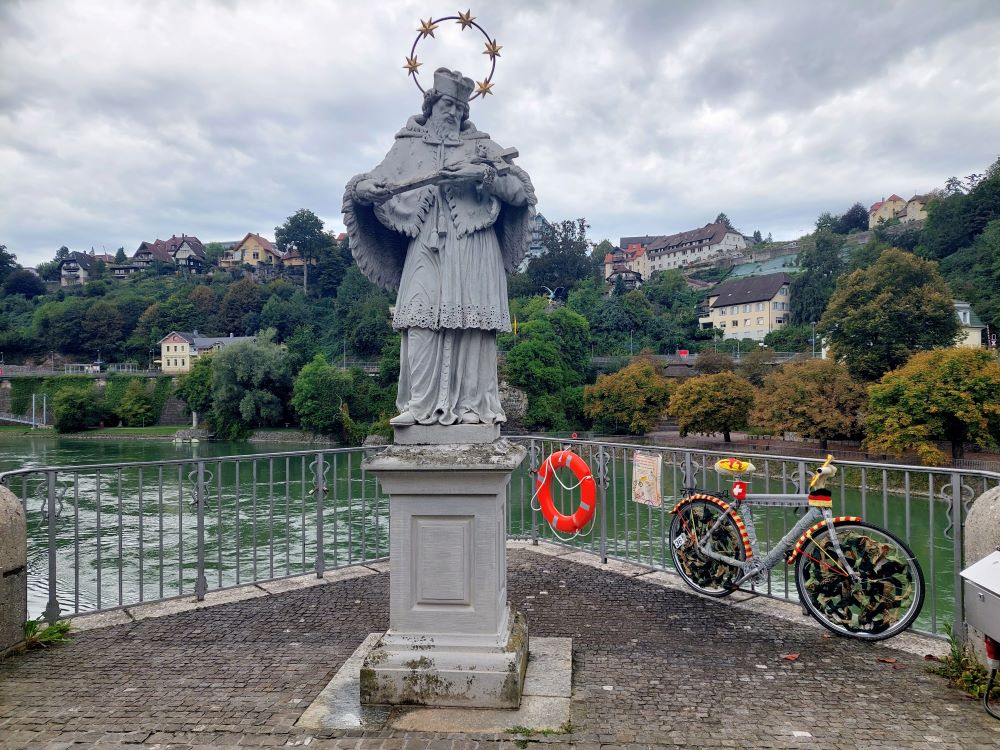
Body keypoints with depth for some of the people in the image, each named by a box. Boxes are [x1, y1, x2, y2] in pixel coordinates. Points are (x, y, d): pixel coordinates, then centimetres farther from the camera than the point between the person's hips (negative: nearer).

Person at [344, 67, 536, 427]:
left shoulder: (481, 145, 18)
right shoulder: (408, 146, 19)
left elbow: (520, 190, 7)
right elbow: (374, 183, 11)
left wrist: (483, 174, -9)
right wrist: (362, 188, -12)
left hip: (472, 247, 0)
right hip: (426, 245, 0)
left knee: (470, 325, -8)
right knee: (421, 323, -12)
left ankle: (473, 405, -7)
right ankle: (421, 405, -11)